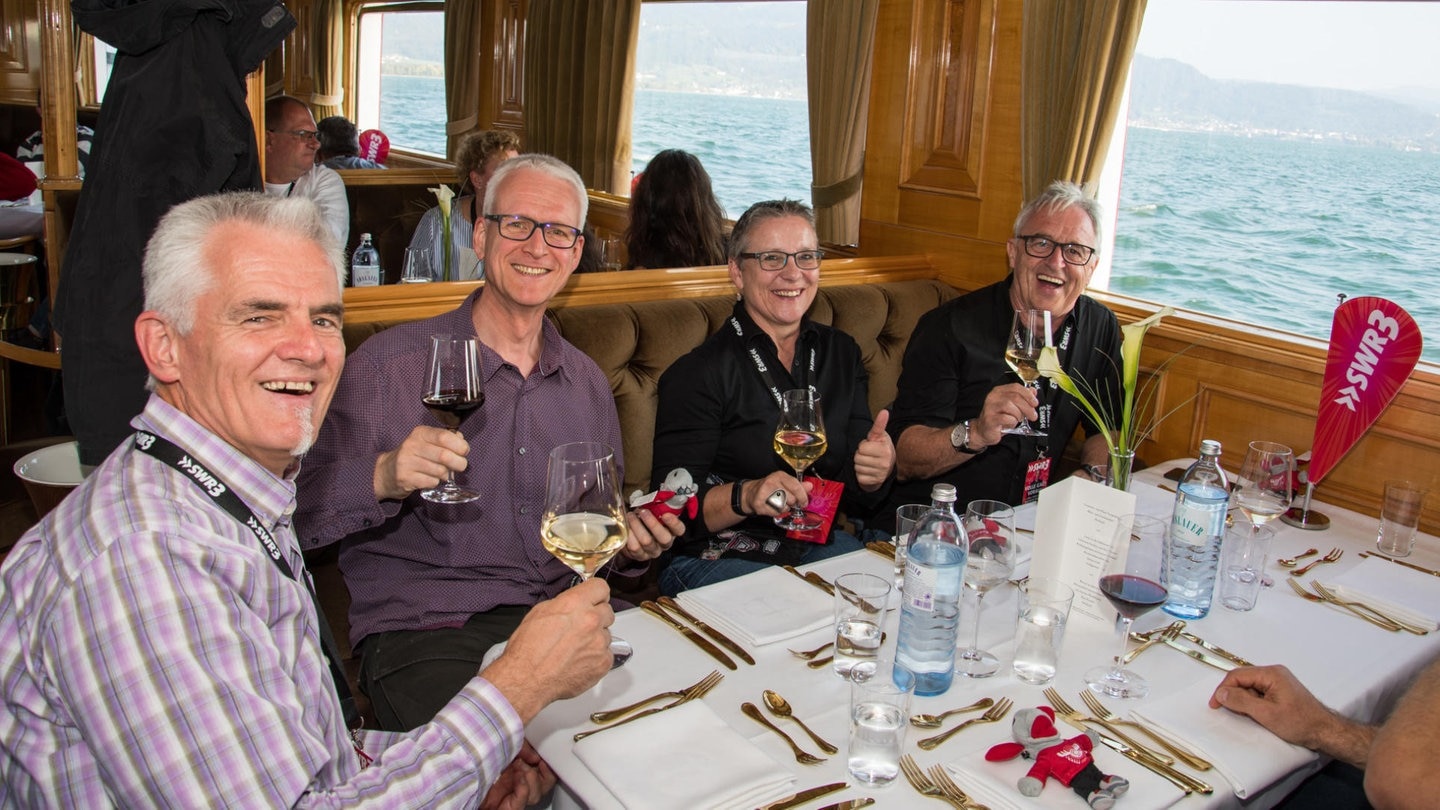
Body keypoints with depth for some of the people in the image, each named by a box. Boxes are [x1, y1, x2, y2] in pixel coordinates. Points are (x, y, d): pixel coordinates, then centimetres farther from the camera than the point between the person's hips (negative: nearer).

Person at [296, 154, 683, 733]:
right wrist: (381, 478, -24)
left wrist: (626, 536, 3)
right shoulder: (389, 363, -3)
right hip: (426, 628, -5)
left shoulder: (586, 381, 13)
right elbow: (302, 513, -6)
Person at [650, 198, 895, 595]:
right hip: (718, 559, -5)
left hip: (819, 546, 6)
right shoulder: (697, 373, -11)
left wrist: (877, 468, -14)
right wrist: (745, 496, -30)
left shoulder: (841, 353, 8)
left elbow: (856, 501, 9)